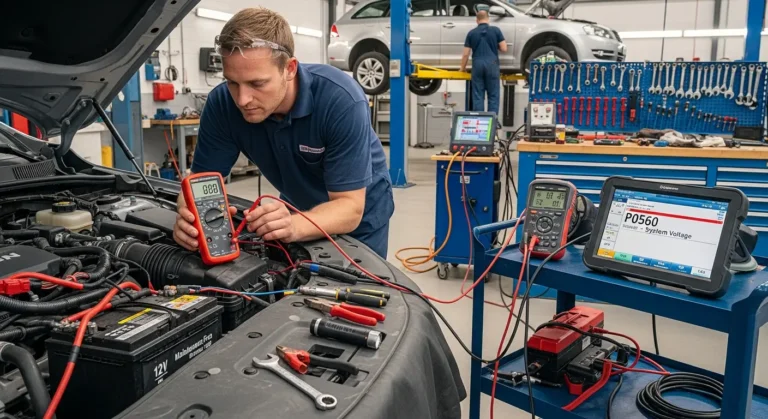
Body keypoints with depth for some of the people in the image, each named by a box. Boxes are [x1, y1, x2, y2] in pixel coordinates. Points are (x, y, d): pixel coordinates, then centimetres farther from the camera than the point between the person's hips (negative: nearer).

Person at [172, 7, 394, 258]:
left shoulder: (342, 101, -35)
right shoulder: (222, 103, -23)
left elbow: (349, 207, -34)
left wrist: (294, 226, -54)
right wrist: (190, 217, -41)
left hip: (359, 218, -3)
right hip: (300, 210, 3)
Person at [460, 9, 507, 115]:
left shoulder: (471, 33, 7)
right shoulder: (496, 30, 3)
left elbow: (466, 54, 6)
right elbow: (504, 49, 2)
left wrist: (463, 68, 21)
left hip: (477, 65, 1)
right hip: (492, 65, -1)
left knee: (477, 96, 5)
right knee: (493, 96, 4)